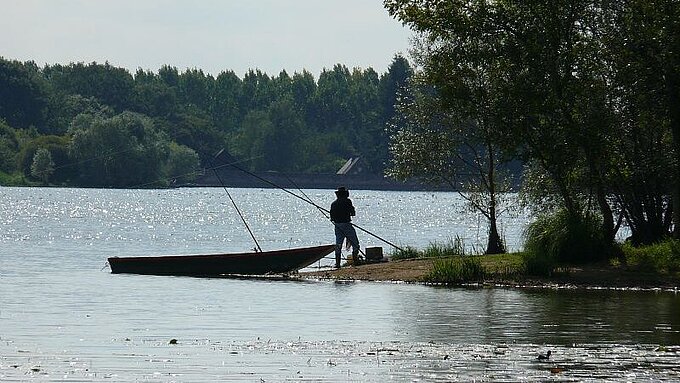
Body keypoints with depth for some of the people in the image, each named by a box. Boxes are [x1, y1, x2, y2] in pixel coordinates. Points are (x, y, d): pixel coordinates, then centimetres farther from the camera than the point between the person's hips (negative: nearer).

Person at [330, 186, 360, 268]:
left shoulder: (333, 204, 9)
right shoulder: (347, 201, -8)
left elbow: (332, 217, 10)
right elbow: (353, 213, -7)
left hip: (337, 225, 6)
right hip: (346, 224, -6)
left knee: (338, 245, 8)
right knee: (355, 243, 4)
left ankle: (337, 263, 4)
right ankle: (355, 260, -3)